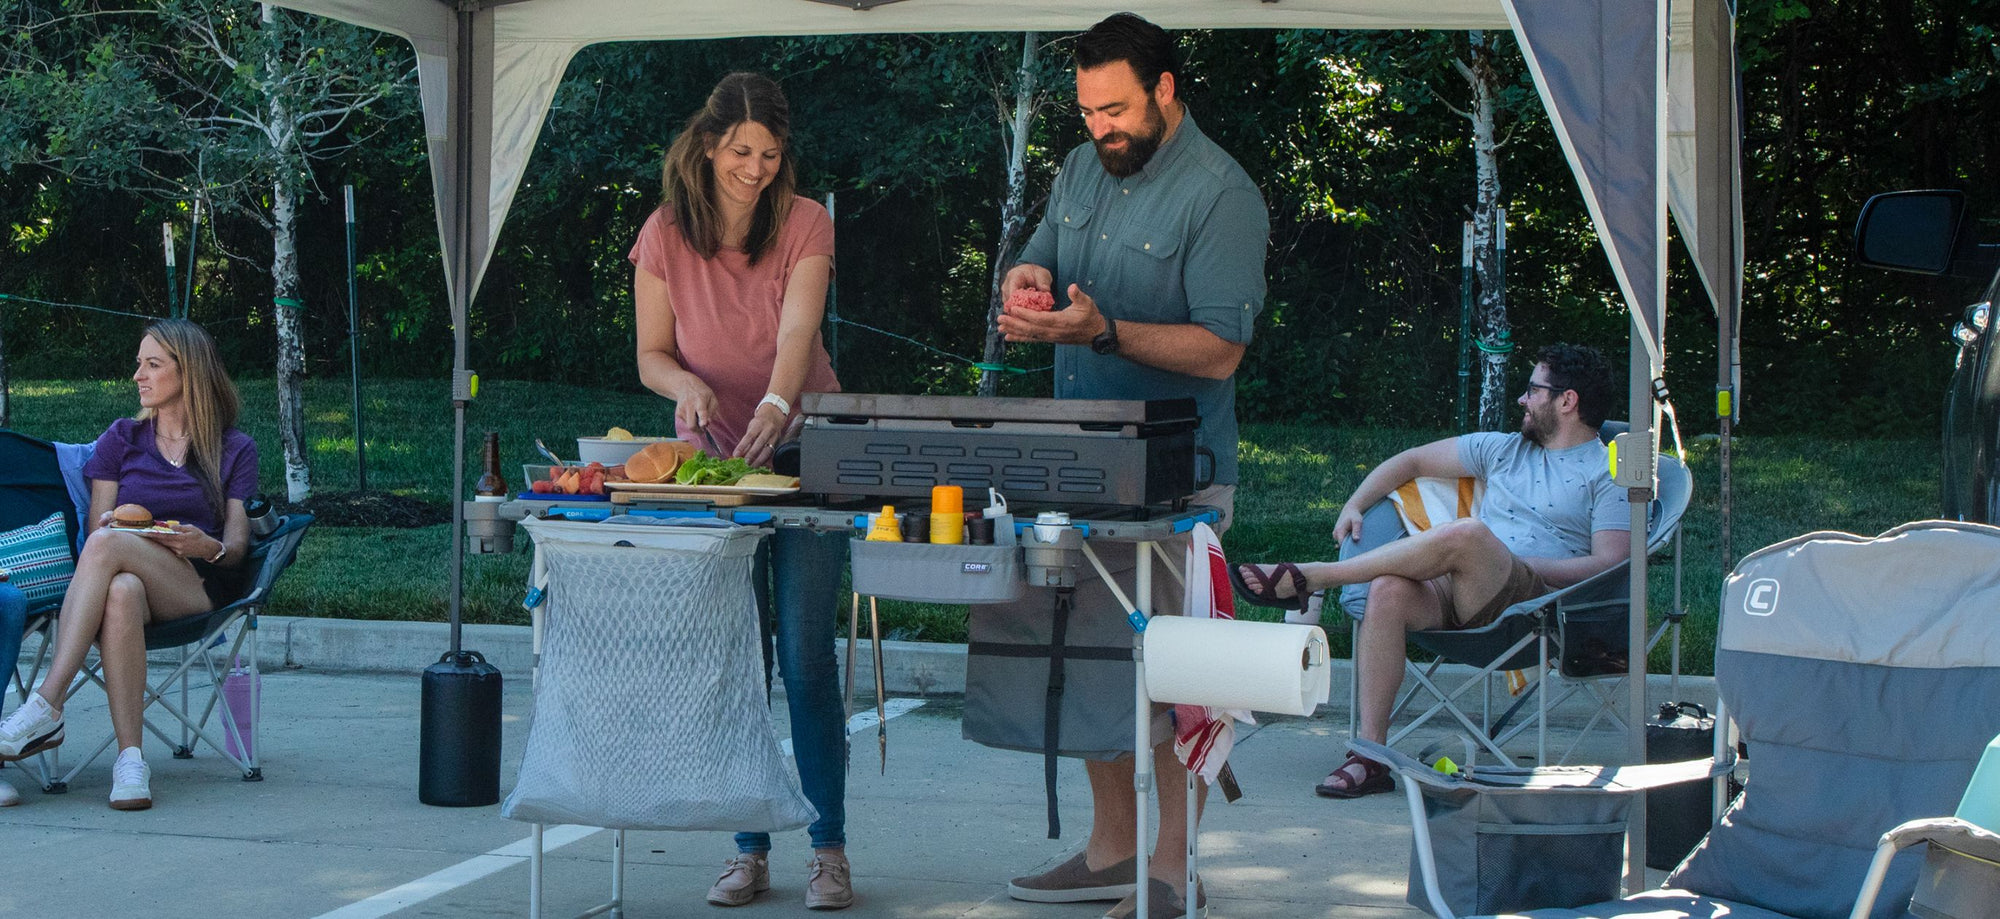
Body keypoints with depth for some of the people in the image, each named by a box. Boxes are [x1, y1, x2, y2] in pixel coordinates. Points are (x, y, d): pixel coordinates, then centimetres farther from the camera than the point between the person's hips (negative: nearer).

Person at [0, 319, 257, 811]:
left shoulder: (235, 450, 13)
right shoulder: (121, 439, 19)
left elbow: (237, 545, 6)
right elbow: (97, 524, 12)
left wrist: (208, 547, -18)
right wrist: (111, 526, -14)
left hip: (200, 587, -2)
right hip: (124, 575, 2)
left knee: (107, 546, -36)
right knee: (121, 593, -41)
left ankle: (46, 707, -42)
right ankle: (130, 759, -47)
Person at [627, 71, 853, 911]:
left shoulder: (805, 225, -6)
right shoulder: (664, 236, -2)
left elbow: (798, 330, -22)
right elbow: (650, 356, 0)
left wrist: (774, 406, -41)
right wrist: (687, 384, -24)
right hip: (710, 459, 2)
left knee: (806, 656, -6)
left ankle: (828, 849, 2)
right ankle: (749, 850, 9)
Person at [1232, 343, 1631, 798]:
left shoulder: (1608, 474, 8)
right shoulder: (1506, 448, 27)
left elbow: (1611, 565, -5)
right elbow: (1413, 460, 29)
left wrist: (1518, 564, -11)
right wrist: (1353, 506, 14)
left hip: (1535, 601, -5)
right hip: (1456, 594, 5)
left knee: (1465, 534, -36)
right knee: (1388, 591, -30)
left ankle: (1306, 577, -24)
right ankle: (1370, 756, -29)